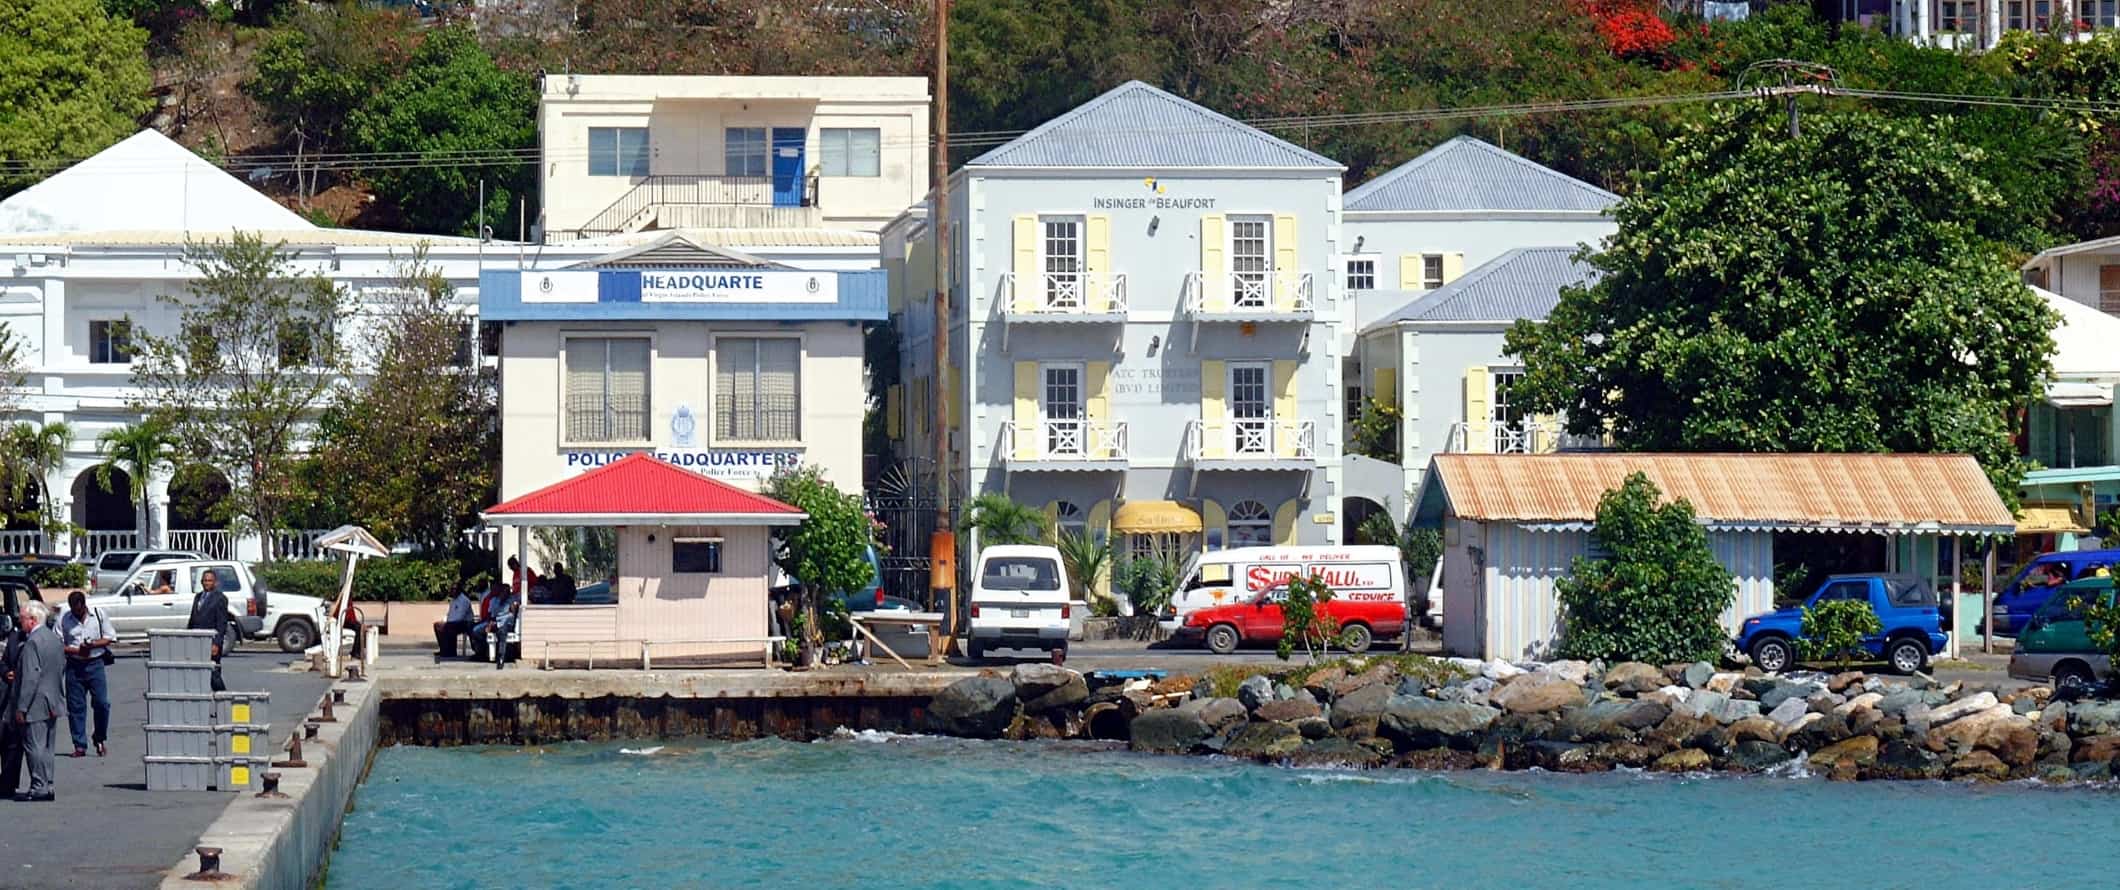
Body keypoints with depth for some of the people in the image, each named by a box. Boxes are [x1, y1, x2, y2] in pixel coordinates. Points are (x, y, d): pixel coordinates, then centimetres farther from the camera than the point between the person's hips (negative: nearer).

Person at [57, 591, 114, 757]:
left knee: (102, 703, -6)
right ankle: (80, 746, 7)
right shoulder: (63, 619, 0)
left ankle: (99, 740, 14)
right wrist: (77, 650, -14)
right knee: (75, 706, 0)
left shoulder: (98, 614, 2)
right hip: (74, 666, 0)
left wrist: (93, 645, -13)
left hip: (95, 664, 0)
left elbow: (110, 637, 4)